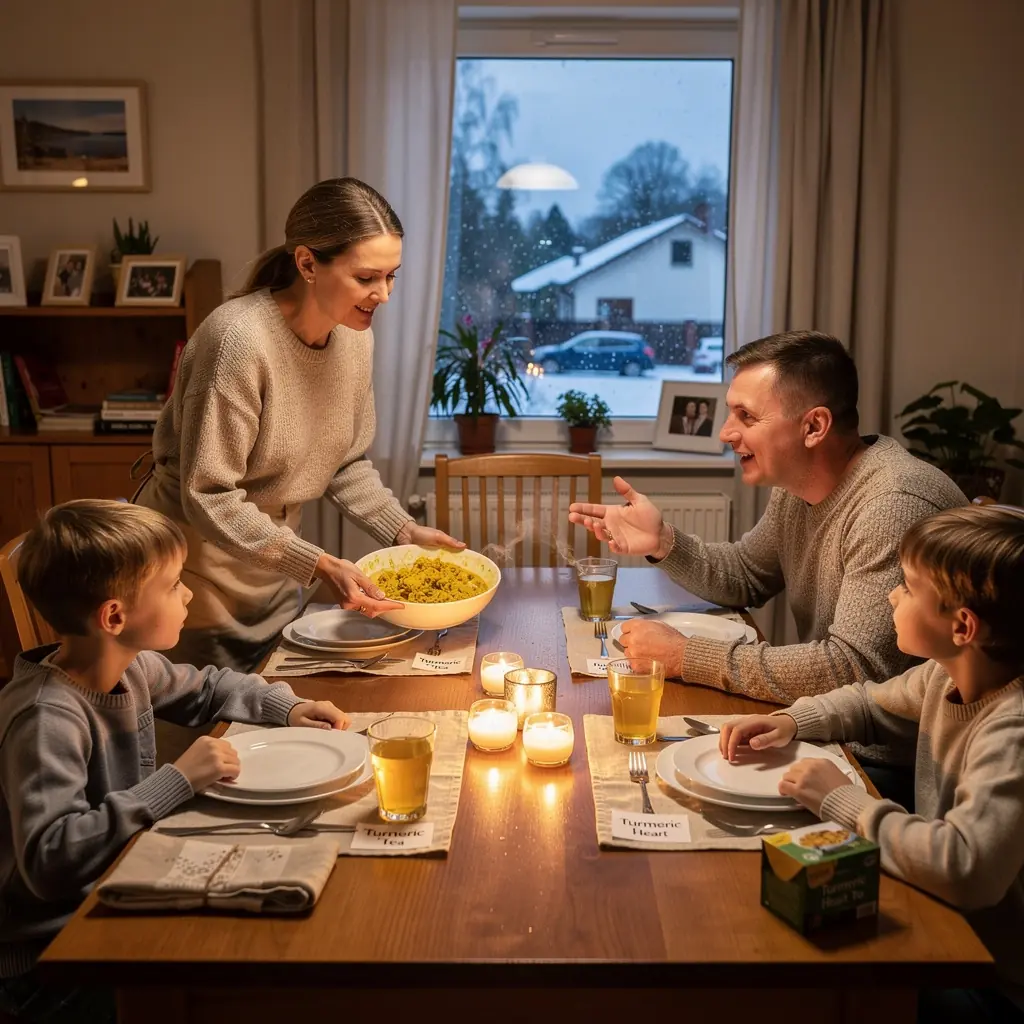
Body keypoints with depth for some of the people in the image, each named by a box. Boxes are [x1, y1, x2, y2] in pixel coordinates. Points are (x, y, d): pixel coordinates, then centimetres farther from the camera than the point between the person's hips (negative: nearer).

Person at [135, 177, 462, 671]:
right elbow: (208, 499, -26)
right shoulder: (239, 339, -28)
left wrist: (405, 531, -7)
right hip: (200, 569, -6)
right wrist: (317, 565, -30)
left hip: (274, 574, 7)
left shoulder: (355, 336, -6)